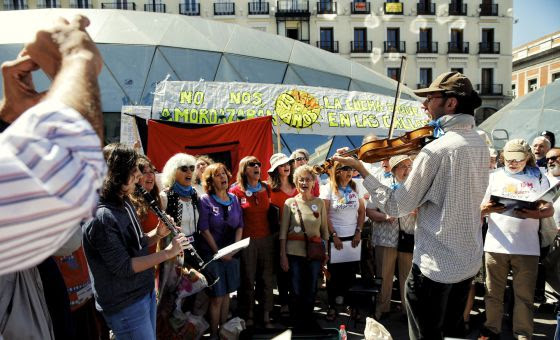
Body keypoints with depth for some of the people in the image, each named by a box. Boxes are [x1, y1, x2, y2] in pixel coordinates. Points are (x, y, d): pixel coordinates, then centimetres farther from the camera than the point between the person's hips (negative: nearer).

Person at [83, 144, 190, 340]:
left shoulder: (125, 203, 4)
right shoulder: (101, 218, -26)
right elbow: (124, 267, -25)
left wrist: (158, 234, -6)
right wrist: (167, 253, -21)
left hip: (145, 292, 9)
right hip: (125, 305, -9)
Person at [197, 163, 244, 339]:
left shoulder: (234, 199, 6)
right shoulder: (205, 200, -8)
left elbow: (240, 226, 7)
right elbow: (204, 229, -11)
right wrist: (218, 252, -12)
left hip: (231, 253, 5)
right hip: (212, 253, -4)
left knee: (226, 293, 12)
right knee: (217, 297, -1)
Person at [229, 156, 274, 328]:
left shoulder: (266, 189, 6)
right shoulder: (236, 191, -6)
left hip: (267, 239, 4)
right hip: (246, 240, -4)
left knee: (267, 279, 8)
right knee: (247, 280, 7)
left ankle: (266, 316, 22)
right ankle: (248, 316, 23)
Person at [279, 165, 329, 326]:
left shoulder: (320, 203, 3)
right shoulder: (290, 202, -2)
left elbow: (324, 229, 7)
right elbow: (283, 231, -3)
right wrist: (282, 255, -6)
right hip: (294, 253, -1)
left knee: (311, 290, 11)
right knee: (297, 291, 8)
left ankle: (308, 320, 35)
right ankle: (297, 321, 32)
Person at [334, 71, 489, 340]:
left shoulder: (435, 150, -23)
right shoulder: (479, 144, 2)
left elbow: (396, 207, -18)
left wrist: (360, 170, -12)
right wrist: (414, 164, 6)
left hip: (435, 265, -8)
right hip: (469, 261, 8)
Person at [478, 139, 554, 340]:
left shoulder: (539, 178, 8)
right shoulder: (494, 176, 8)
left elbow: (550, 209, 4)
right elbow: (479, 209, 6)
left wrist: (537, 213, -18)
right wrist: (487, 209, -18)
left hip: (527, 247, 0)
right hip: (496, 245, 1)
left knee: (524, 296, 6)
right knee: (493, 293, 8)